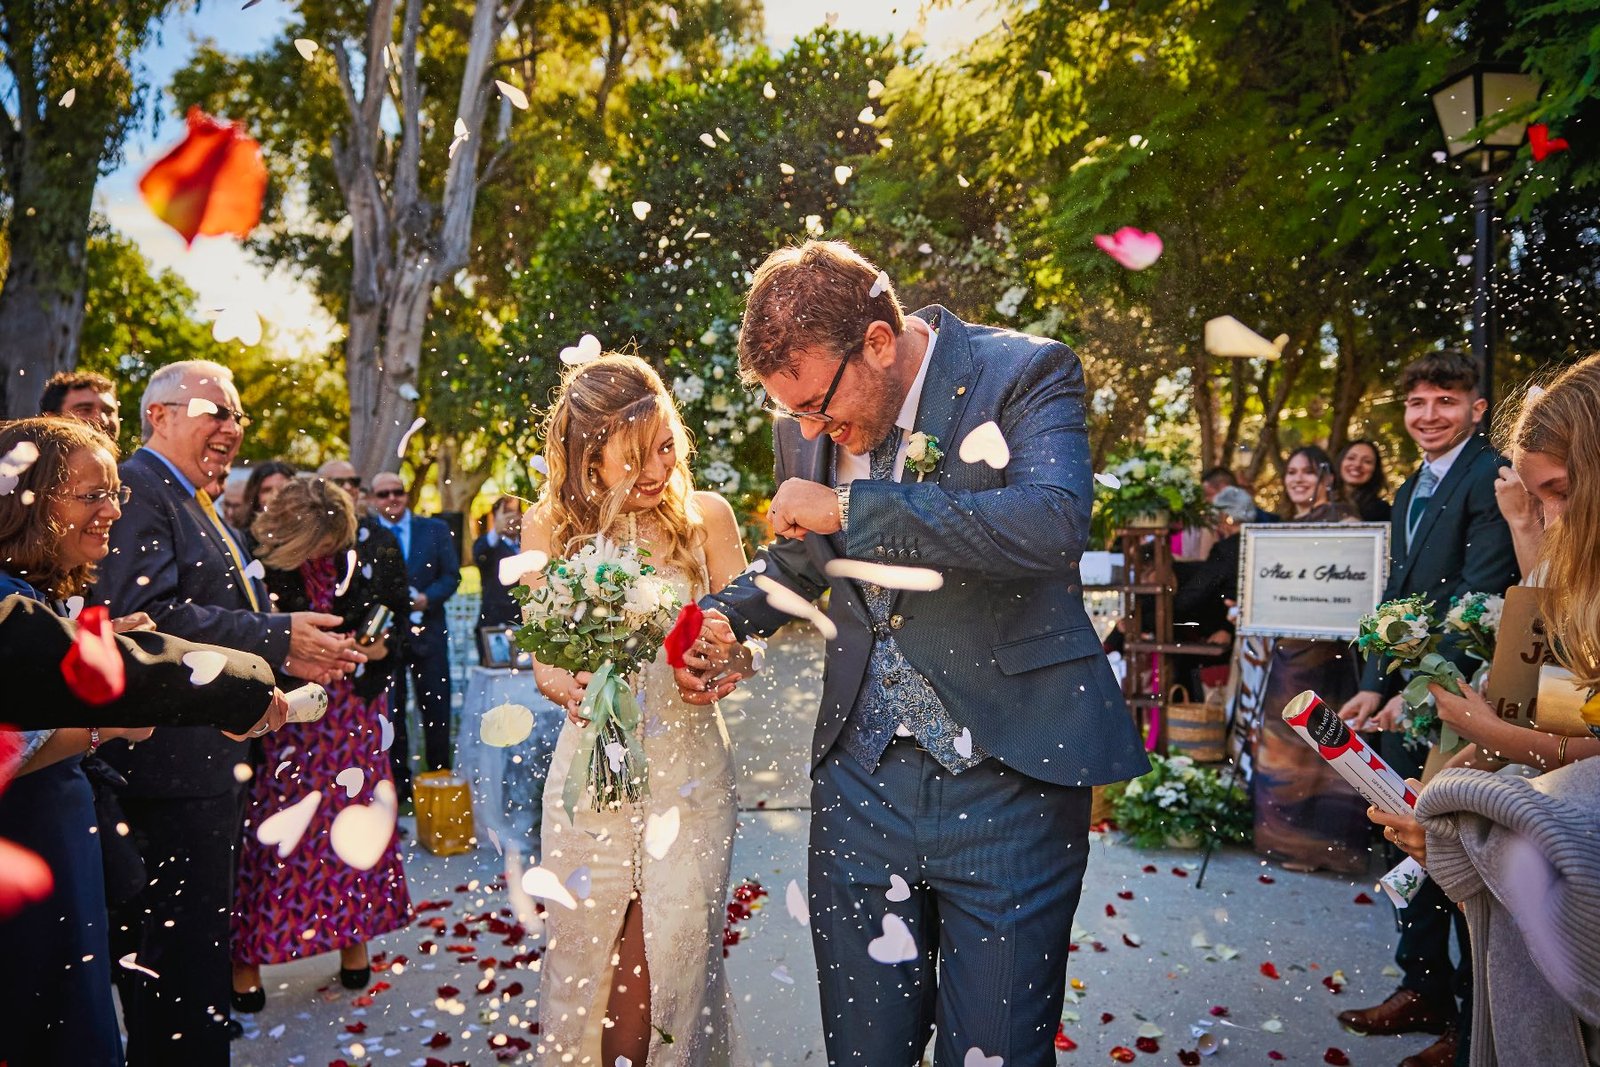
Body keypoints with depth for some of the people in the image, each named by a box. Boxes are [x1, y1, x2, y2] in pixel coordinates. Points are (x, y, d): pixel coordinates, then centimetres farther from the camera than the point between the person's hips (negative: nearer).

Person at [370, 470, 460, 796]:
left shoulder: (435, 530, 4)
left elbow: (451, 575, 1)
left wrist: (427, 598, -15)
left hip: (427, 631, 1)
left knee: (436, 708, 6)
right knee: (389, 710, 7)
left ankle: (440, 776, 18)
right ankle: (397, 780, 17)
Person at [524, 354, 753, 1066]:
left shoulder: (706, 516, -2)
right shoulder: (550, 526, 0)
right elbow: (543, 659, 1)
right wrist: (569, 689, -22)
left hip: (688, 762, -1)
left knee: (676, 957, 1)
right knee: (583, 955, 9)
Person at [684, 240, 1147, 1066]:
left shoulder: (1027, 374, -9)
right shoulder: (805, 423, 6)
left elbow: (1052, 523, -27)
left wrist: (849, 505, -23)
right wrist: (723, 616, 3)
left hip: (1005, 780, -4)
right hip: (862, 781, 5)